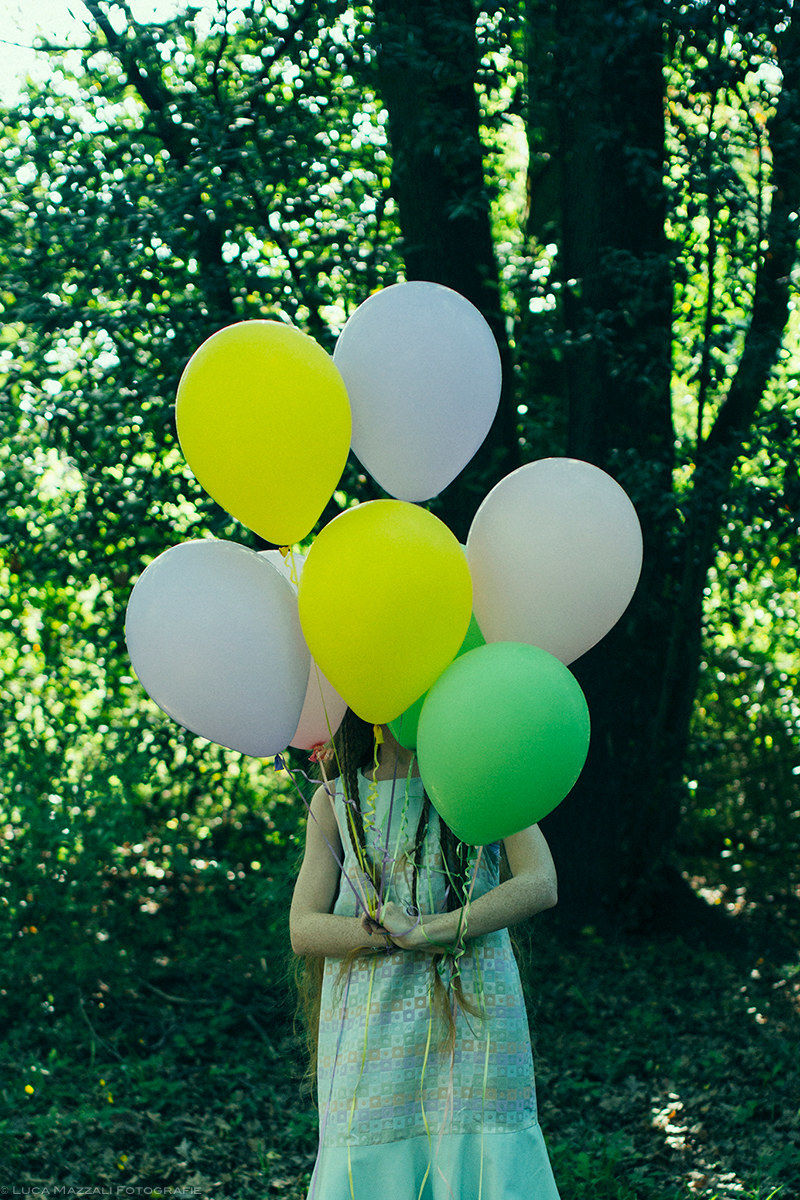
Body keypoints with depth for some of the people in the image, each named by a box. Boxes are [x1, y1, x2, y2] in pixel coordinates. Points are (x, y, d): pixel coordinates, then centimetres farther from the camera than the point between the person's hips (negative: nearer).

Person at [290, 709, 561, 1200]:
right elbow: (304, 930, 2)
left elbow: (540, 886, -8)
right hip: (371, 1035, 1)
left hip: (474, 1022, -1)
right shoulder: (335, 801, 9)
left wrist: (424, 930, -16)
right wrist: (393, 936, -15)